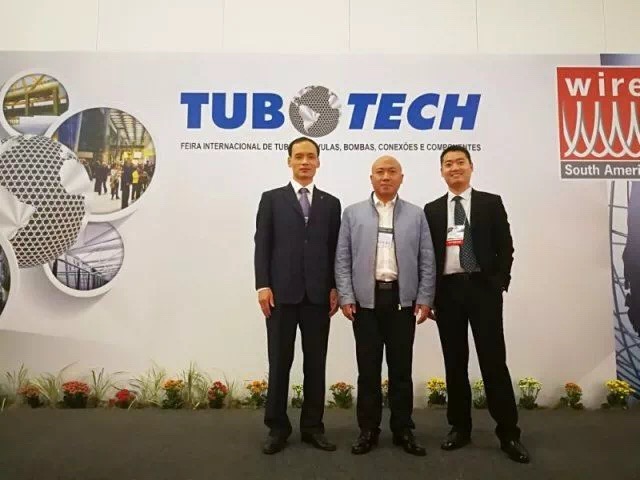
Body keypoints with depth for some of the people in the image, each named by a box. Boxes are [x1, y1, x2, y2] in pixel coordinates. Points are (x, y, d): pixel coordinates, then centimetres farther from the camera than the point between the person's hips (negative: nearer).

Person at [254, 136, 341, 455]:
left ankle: (312, 427, 21)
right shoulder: (272, 199, 7)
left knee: (315, 363, 8)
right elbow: (262, 245, 0)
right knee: (279, 362, 5)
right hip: (282, 293, -1)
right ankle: (277, 427, 19)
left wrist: (335, 288, 1)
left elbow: (335, 249, 8)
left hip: (318, 294, 2)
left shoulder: (330, 203, 12)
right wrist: (263, 285, -8)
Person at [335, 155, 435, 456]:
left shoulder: (416, 215, 8)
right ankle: (368, 430, 20)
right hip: (366, 299, 0)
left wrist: (424, 299, -2)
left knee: (401, 368, 9)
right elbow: (342, 259, 3)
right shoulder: (353, 213, 7)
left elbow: (427, 261, 5)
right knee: (368, 368, 7)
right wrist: (346, 297, -5)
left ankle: (403, 429, 22)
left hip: (403, 299, 1)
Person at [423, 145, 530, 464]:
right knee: (455, 362, 8)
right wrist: (430, 293, 1)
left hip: (483, 288, -1)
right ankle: (460, 427, 20)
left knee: (494, 360, -1)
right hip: (447, 290, 2)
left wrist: (499, 283, -6)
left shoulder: (491, 203, 7)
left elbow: (505, 247, 3)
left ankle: (508, 433, 10)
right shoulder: (432, 210, 10)